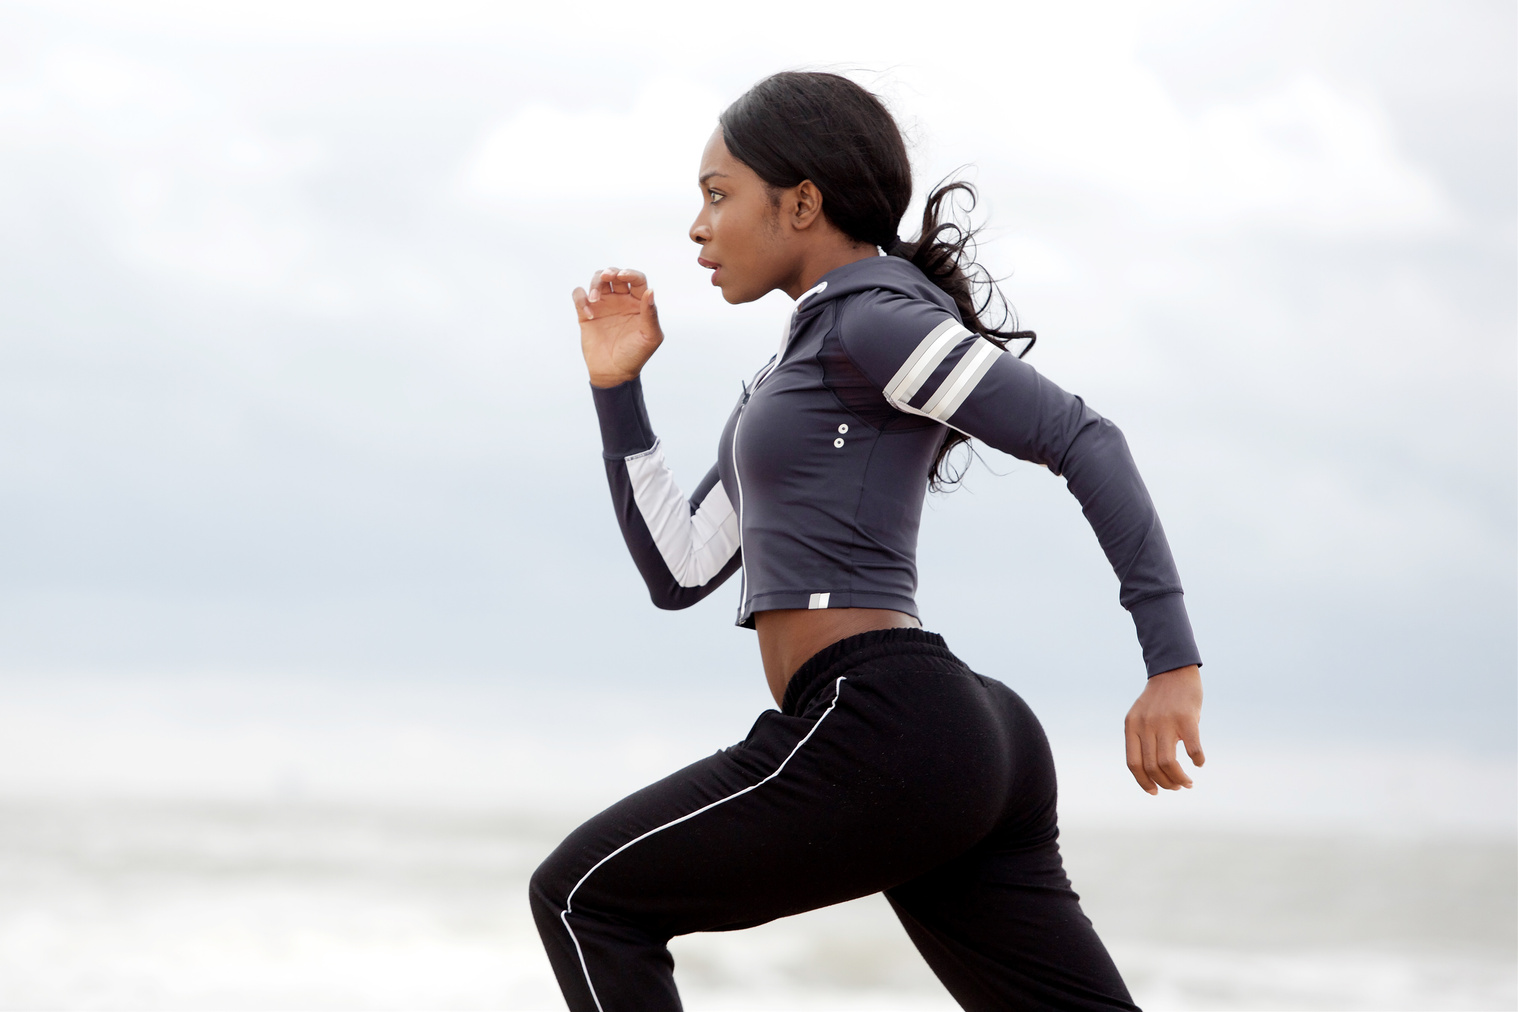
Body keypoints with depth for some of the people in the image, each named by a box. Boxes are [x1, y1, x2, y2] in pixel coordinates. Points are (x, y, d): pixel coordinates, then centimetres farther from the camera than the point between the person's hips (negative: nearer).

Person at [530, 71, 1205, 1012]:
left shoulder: (872, 320, -3)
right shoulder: (811, 368, 26)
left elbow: (1081, 438, -13)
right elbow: (679, 572, 26)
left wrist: (1174, 663, -19)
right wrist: (618, 389, 19)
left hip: (881, 725, -10)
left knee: (585, 898, 4)